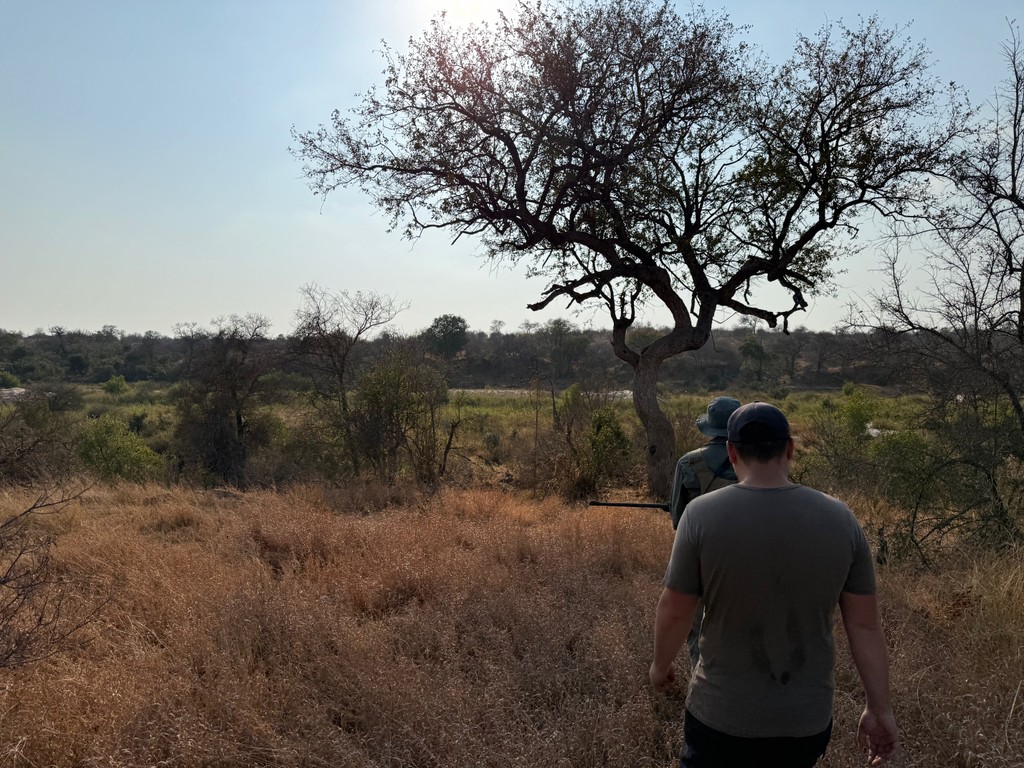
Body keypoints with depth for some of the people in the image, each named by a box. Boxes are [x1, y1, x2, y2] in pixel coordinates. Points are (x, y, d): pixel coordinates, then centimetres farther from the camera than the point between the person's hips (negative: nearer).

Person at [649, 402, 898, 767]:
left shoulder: (703, 514, -17)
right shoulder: (840, 519, -9)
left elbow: (674, 610, -10)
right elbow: (865, 624, -4)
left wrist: (661, 664, 9)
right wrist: (880, 708, 7)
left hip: (722, 716, -3)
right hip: (807, 719, 3)